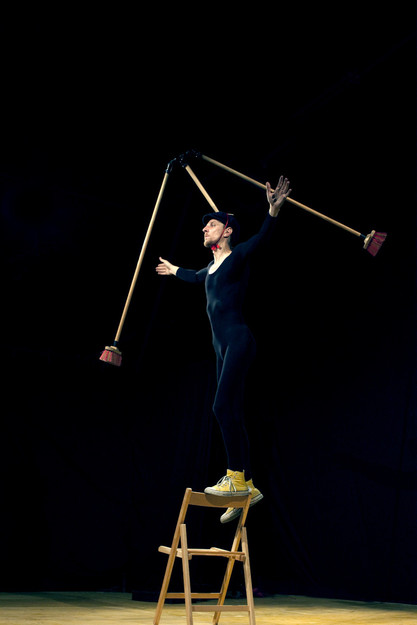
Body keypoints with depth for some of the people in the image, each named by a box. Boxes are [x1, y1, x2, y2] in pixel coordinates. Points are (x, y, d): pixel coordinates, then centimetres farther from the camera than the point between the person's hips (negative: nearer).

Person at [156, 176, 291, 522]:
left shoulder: (238, 256, -2)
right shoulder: (213, 266, 21)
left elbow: (262, 237, -21)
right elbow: (197, 276, 44)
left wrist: (274, 209, -39)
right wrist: (174, 269, 61)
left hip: (238, 340, -9)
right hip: (222, 346, 9)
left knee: (223, 407, -19)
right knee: (233, 415, 5)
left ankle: (236, 477, -14)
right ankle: (248, 486, 9)